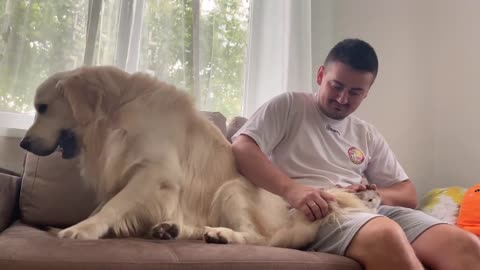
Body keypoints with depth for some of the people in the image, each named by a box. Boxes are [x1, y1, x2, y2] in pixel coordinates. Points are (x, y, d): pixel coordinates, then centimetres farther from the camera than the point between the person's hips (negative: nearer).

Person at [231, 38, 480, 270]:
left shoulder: (367, 134, 24)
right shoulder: (289, 106, 10)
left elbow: (408, 194, 22)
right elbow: (241, 148, -4)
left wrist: (376, 195, -3)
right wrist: (290, 189, -20)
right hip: (314, 214, -5)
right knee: (385, 235, -37)